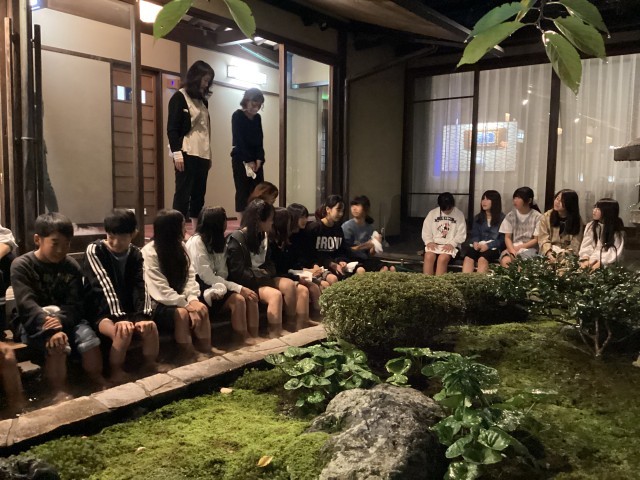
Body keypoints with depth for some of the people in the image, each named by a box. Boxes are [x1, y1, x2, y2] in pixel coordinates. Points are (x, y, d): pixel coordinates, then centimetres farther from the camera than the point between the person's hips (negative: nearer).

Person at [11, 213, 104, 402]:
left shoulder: (72, 267, 1)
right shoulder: (21, 265, -10)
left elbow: (74, 304, -5)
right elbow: (26, 305, -21)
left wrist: (61, 321, -29)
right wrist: (50, 329, -36)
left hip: (66, 319, 3)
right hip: (34, 323, -3)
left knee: (89, 338, -23)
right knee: (57, 345, -33)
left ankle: (100, 384, -6)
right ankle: (60, 392, -21)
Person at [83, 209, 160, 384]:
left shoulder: (135, 254, 2)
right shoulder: (94, 250, -12)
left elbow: (140, 287, -10)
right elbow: (105, 286, -24)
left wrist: (143, 316, -27)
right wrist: (119, 317, -35)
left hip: (127, 310, 4)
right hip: (99, 312, -4)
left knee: (151, 327, -23)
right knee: (124, 332, -32)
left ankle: (151, 368, -2)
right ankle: (116, 374, -11)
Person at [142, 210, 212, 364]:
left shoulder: (179, 247, 5)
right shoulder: (149, 253, -18)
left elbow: (190, 276, 0)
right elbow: (161, 291, -24)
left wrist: (192, 298, -19)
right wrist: (187, 304, -25)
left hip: (177, 299, 6)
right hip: (156, 303, -6)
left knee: (202, 308, -20)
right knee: (182, 313, -32)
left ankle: (205, 352, -13)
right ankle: (187, 355, -16)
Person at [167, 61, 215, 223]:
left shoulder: (202, 101, 17)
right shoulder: (179, 97, -2)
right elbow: (172, 129, -8)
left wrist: (209, 155, 15)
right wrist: (177, 153, -16)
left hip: (202, 155, 7)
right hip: (187, 154, -6)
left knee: (199, 194, 6)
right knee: (183, 193, -7)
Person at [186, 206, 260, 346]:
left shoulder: (217, 240, 12)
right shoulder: (196, 242, -14)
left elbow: (222, 273, 2)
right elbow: (208, 277, -19)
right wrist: (239, 288, -21)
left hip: (217, 286, 7)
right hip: (202, 289, -7)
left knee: (250, 297, -18)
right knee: (238, 299, -29)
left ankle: (254, 338, -18)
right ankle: (243, 340, -18)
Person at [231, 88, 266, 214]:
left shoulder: (258, 118, 11)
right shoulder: (237, 115, -6)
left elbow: (259, 140, 9)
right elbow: (238, 140, -11)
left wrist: (259, 159, -5)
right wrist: (248, 161, -13)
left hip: (256, 160, 6)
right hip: (241, 159, -6)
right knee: (243, 191, -6)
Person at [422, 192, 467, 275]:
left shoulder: (459, 215, 4)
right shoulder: (432, 213, 9)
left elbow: (461, 234, 0)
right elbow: (426, 230, 9)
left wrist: (452, 244, -15)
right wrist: (429, 241, -9)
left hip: (451, 246, -2)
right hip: (434, 244, 2)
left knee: (442, 258, -33)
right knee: (428, 257, -30)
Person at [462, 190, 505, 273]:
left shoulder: (502, 218, 3)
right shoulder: (478, 217, 18)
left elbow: (503, 239, -4)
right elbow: (474, 234, 12)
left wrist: (488, 245, -18)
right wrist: (475, 242, -11)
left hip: (494, 247, -3)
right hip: (479, 245, 4)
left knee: (482, 259, -36)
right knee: (468, 257, -30)